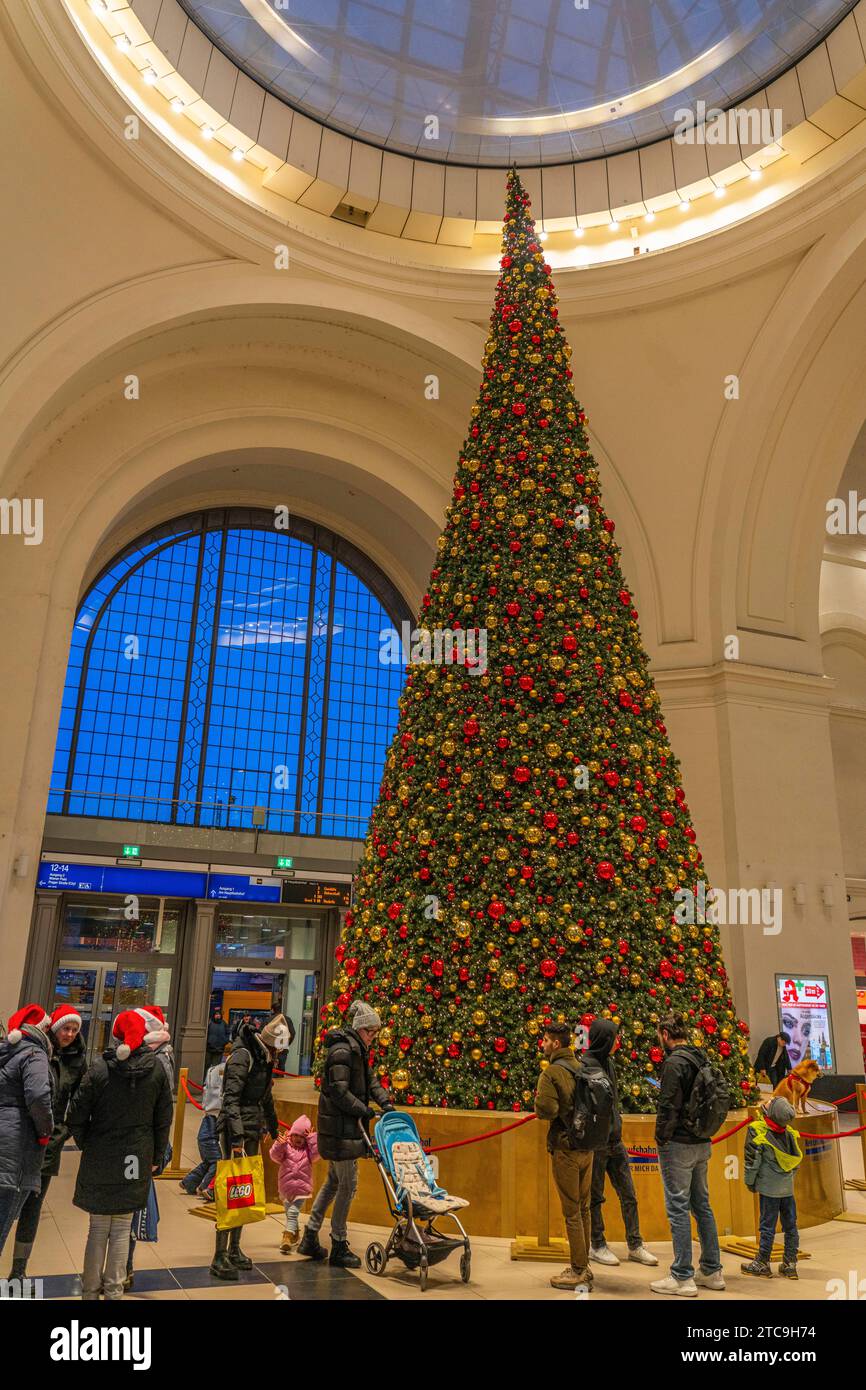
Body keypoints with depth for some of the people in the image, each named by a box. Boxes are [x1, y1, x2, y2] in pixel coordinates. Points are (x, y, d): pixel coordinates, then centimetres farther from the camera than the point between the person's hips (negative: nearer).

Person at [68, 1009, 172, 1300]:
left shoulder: (99, 1068, -11)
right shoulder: (156, 1069, -4)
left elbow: (76, 1117, -8)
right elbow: (164, 1119, 2)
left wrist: (86, 1145, 10)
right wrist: (156, 1157, 12)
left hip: (100, 1158, -1)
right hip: (137, 1158, 1)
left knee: (98, 1228, 12)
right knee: (122, 1228, 11)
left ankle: (90, 1290, 21)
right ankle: (114, 1290, 17)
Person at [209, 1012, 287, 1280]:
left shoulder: (264, 1058, 13)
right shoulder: (242, 1056, -14)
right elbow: (231, 1098, -21)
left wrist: (273, 1127, 32)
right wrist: (237, 1135, -26)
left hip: (253, 1131, 9)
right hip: (235, 1128, -9)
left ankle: (235, 1248, 21)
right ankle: (220, 1258, -5)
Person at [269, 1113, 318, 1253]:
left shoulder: (308, 1148, 2)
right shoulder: (286, 1146, 0)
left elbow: (315, 1153, -15)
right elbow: (275, 1156, -13)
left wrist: (312, 1138, -17)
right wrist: (280, 1144, -31)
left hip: (302, 1187, -2)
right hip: (285, 1186, 2)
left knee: (293, 1212, -14)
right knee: (289, 1212, 18)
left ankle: (287, 1239, -17)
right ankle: (295, 1235, 39)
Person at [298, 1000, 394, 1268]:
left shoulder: (358, 1050, 14)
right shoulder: (342, 1050, -17)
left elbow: (371, 1081, 16)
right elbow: (339, 1092, -21)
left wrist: (386, 1102, 1)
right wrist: (365, 1110, -15)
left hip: (347, 1125, 10)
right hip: (339, 1127, -10)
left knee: (334, 1182, 17)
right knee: (347, 1185, -2)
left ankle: (310, 1238, 27)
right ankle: (339, 1247, 11)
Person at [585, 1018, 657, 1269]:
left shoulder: (608, 1063, 10)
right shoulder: (585, 1065, -17)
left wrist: (617, 1128, 15)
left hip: (615, 1141, 8)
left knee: (628, 1194, 11)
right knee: (595, 1197, 6)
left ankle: (635, 1245, 21)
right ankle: (597, 1245, 19)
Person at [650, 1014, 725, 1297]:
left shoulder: (674, 1062, -18)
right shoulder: (702, 1059, 8)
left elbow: (668, 1107, -19)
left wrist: (661, 1140, -9)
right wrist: (703, 1130, 17)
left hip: (678, 1145, -8)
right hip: (702, 1145, 8)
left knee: (678, 1208, -1)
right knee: (702, 1205, 17)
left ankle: (682, 1278, 5)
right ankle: (712, 1271, 24)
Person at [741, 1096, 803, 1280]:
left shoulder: (757, 1130, -18)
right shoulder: (789, 1133, -1)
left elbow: (753, 1160, -13)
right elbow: (797, 1159, 9)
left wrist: (749, 1182, 1)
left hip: (769, 1187, -5)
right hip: (788, 1187, 5)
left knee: (767, 1226, 3)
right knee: (790, 1225, 12)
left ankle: (762, 1264, 13)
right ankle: (790, 1264, 19)